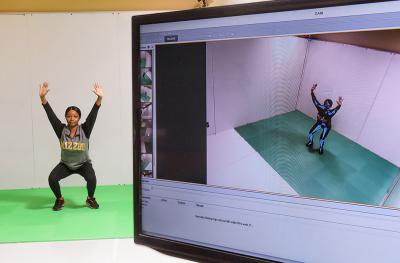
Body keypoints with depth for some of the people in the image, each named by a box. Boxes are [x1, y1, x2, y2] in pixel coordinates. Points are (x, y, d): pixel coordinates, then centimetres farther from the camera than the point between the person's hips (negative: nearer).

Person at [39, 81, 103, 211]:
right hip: (65, 164, 2)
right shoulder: (61, 130, -13)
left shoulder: (84, 130, -17)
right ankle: (59, 199, 4)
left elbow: (93, 115, -28)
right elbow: (51, 114, -21)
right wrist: (43, 97, -33)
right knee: (52, 178, -24)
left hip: (83, 164, -1)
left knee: (91, 178, -30)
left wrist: (99, 98, -43)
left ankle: (90, 199, 1)